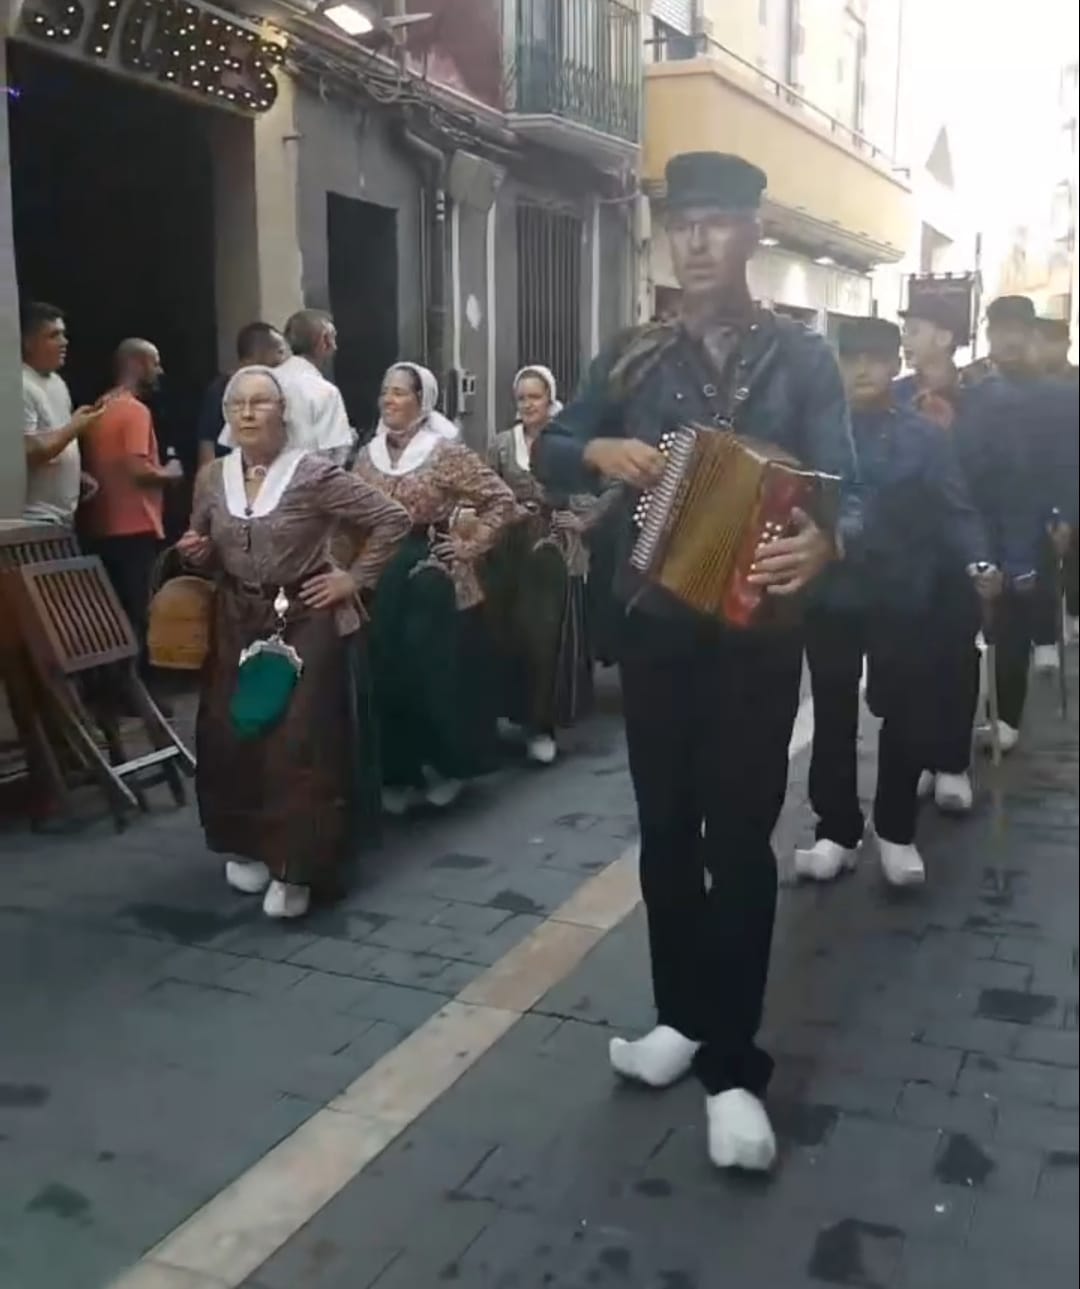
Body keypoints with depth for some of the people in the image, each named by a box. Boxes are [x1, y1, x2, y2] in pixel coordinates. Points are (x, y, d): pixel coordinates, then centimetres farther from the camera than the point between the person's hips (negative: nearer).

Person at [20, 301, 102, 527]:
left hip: (63, 516, 10)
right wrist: (74, 428, -15)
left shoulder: (57, 382, 15)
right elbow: (27, 453, -22)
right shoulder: (21, 387, -16)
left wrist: (79, 475, 9)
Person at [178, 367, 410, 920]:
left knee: (300, 743, -6)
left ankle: (295, 868, 4)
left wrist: (355, 578, -8)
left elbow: (392, 518, -8)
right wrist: (196, 554, -4)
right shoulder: (211, 478, 4)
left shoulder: (314, 474, -11)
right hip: (235, 624, 5)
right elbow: (203, 551, 19)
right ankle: (247, 847, 26)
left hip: (305, 622, -4)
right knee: (232, 739, 6)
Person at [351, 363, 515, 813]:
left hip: (434, 576, -4)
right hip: (380, 579, 5)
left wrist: (470, 545, -9)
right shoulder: (367, 455, 9)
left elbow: (502, 499, -7)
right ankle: (399, 772, 17)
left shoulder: (446, 453, -6)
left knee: (438, 672, 1)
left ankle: (445, 767, 19)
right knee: (387, 675, 5)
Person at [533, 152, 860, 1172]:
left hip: (754, 627, -3)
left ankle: (732, 1065, 9)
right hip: (654, 622, 3)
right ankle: (683, 1018, 27)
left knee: (740, 837, -1)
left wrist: (825, 542, -32)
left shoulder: (800, 356, 0)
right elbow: (548, 453, 11)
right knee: (666, 828, 10)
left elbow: (843, 484, -9)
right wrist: (602, 450, -11)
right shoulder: (634, 356, 7)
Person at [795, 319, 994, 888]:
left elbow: (954, 510, -5)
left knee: (906, 718, 8)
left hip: (902, 600, -1)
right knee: (833, 719, 10)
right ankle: (836, 830, 23)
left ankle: (896, 831, 25)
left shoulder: (923, 436, -1)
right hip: (831, 596, 1)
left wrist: (977, 563, -21)